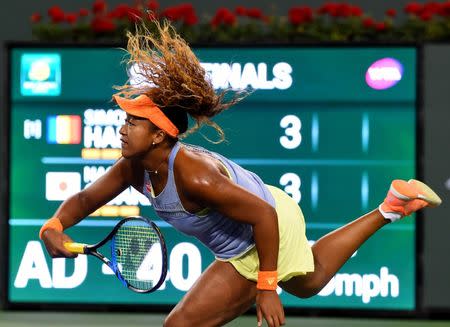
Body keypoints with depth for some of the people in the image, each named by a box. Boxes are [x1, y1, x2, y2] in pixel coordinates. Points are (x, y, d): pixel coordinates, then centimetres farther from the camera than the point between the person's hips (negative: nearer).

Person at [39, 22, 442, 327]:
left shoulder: (192, 174, -37)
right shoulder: (133, 168, -13)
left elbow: (263, 217, -33)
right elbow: (85, 199, 0)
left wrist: (266, 286, -31)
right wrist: (54, 227, -22)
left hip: (268, 237, -9)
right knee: (309, 281, 37)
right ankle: (391, 204, 42)